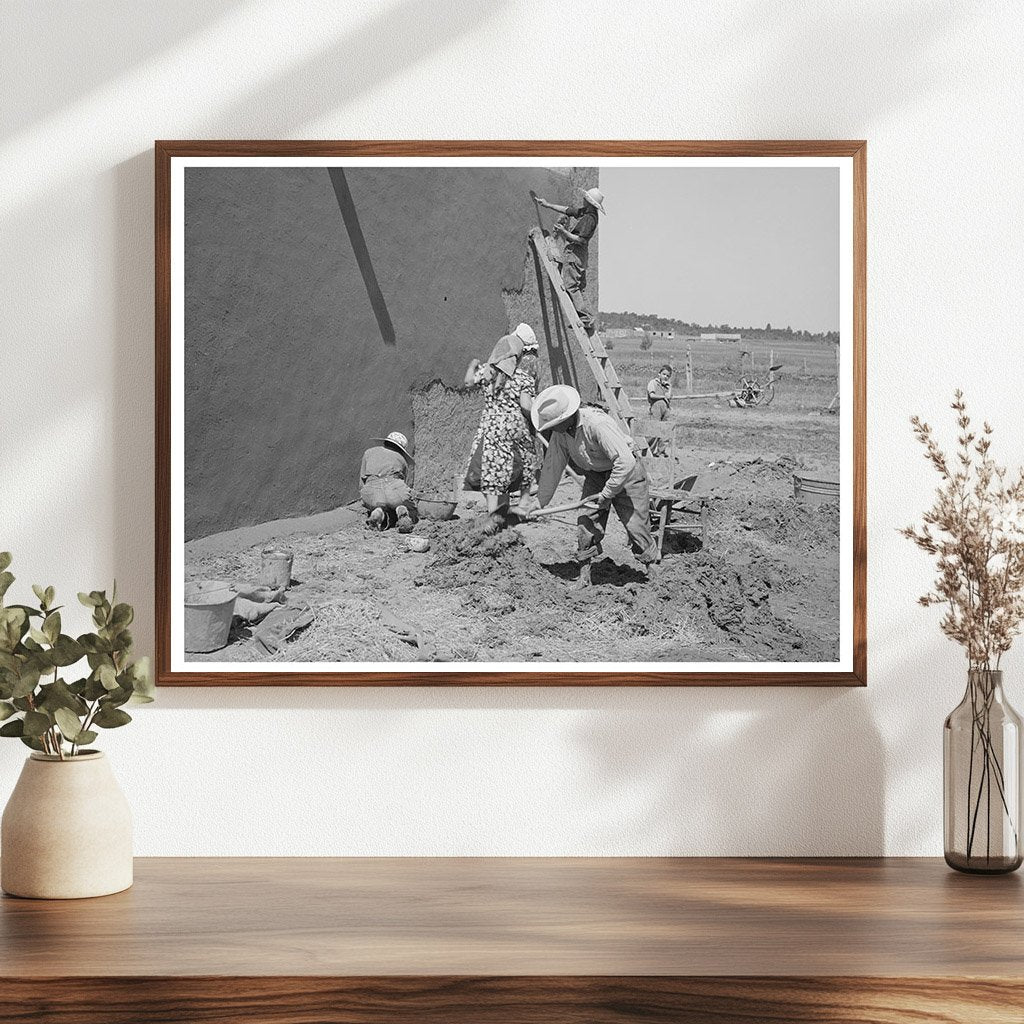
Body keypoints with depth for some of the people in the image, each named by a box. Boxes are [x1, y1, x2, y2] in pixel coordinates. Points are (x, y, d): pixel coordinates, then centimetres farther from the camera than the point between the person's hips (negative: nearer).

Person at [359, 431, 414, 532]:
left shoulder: (369, 452, 32)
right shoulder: (401, 459, 31)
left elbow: (362, 485, 29)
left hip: (372, 492, 1)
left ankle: (377, 513, -8)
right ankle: (401, 512, -8)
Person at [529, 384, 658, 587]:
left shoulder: (597, 424, -35)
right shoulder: (560, 432, -12)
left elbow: (626, 462, -38)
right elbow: (552, 467, 1)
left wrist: (608, 494, -27)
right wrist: (540, 502, 6)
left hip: (625, 473, -6)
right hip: (595, 475, 6)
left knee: (636, 524, -8)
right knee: (586, 523, -5)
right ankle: (584, 577, 4)